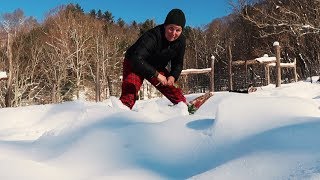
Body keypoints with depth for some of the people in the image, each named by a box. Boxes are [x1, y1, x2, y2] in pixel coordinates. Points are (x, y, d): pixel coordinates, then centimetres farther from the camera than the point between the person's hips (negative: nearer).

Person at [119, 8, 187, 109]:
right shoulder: (152, 36, -35)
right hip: (135, 64, -6)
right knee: (130, 90, -30)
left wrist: (173, 76, -18)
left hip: (157, 67, 6)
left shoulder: (181, 41, -14)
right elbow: (136, 59, -42)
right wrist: (156, 75, -39)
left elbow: (178, 63, 2)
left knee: (172, 89, 6)